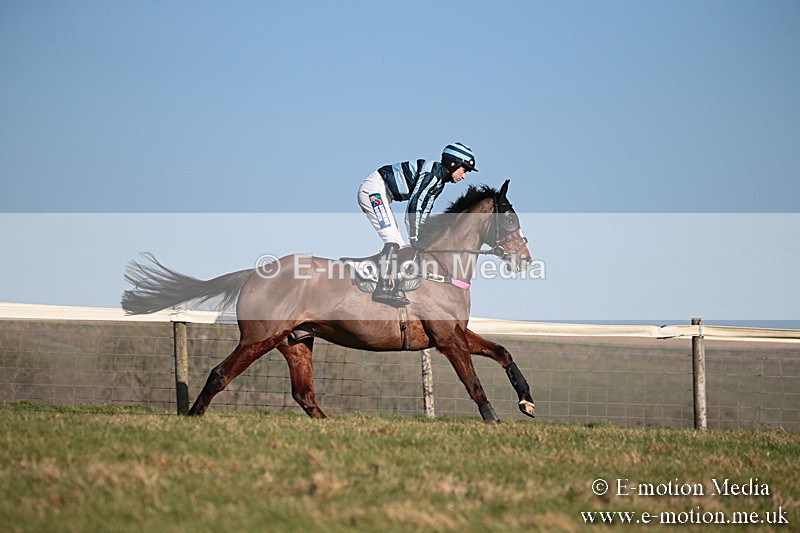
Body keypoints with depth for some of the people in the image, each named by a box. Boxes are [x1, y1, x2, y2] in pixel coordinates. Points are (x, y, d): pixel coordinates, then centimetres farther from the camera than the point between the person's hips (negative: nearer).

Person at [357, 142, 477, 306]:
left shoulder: (439, 182, 12)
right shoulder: (433, 172, -18)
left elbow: (424, 212, 15)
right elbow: (414, 205, -24)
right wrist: (414, 239, -21)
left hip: (381, 196, 11)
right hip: (374, 189, -11)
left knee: (399, 245, 6)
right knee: (393, 239, -19)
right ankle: (383, 287, -27)